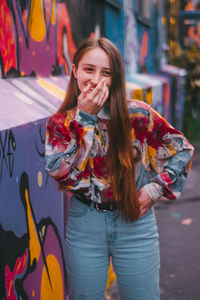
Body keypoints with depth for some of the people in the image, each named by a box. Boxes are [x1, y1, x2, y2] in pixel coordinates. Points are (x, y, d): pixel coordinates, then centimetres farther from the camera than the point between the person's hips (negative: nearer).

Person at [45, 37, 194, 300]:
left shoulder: (137, 114, -9)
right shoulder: (60, 123, -4)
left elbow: (182, 149, 1)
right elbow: (62, 174, -20)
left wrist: (156, 188, -8)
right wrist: (84, 118, -19)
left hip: (134, 222, -1)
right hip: (84, 226, 1)